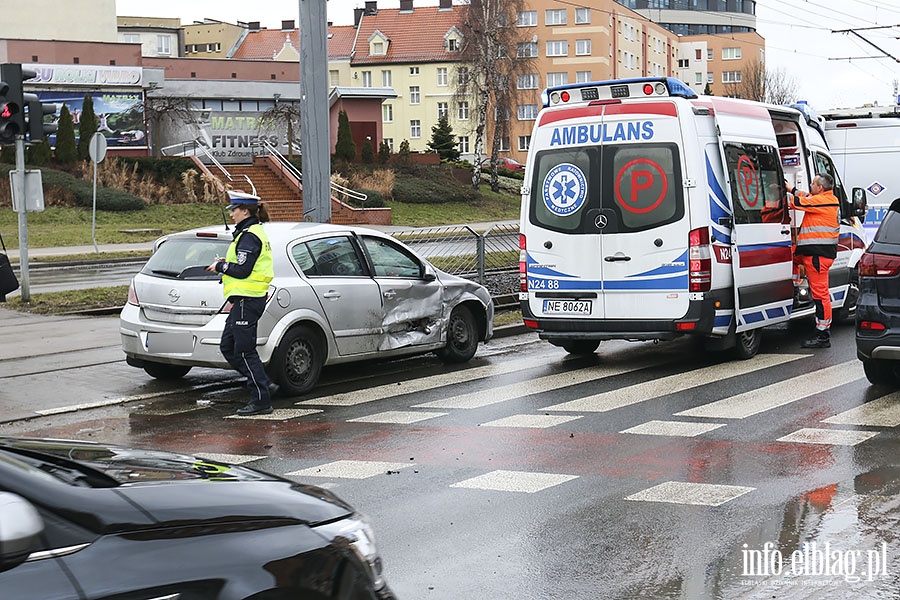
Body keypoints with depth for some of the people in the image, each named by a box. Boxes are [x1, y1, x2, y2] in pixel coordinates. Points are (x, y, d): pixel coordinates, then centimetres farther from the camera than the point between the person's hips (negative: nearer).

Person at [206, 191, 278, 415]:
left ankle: (261, 401, -1)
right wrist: (225, 264, 10)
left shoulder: (249, 236, -15)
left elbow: (242, 271, -21)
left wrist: (220, 266, -6)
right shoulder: (254, 233, 18)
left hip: (247, 301, -11)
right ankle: (265, 385, 15)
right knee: (227, 347, 14)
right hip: (244, 299, 11)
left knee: (244, 351, -6)